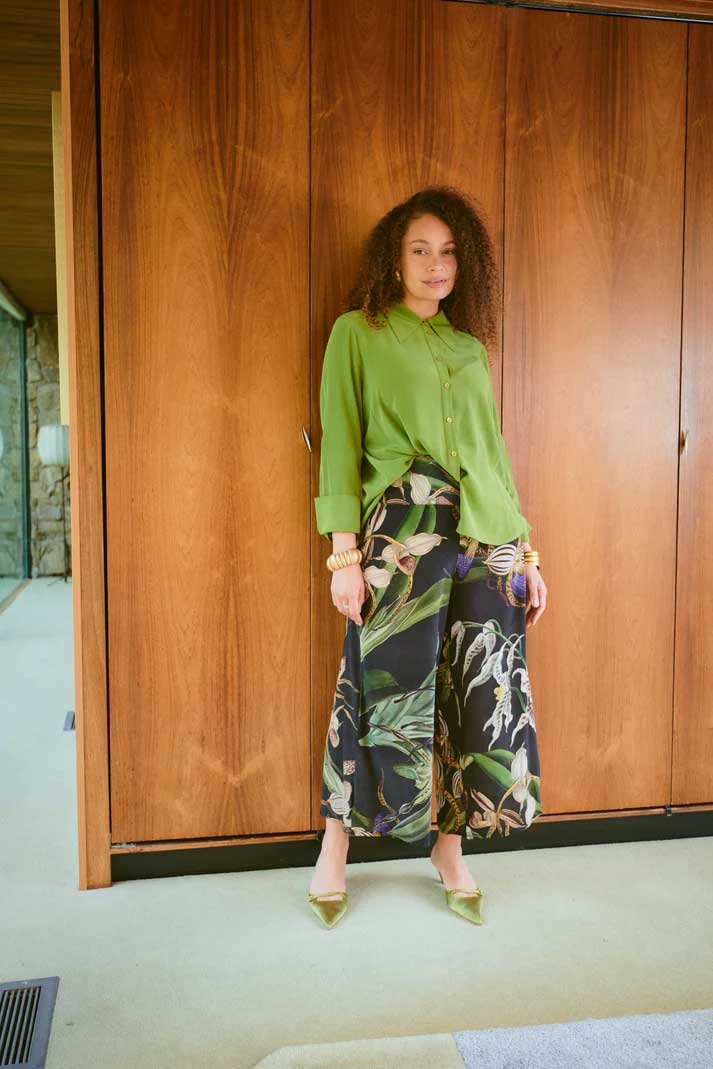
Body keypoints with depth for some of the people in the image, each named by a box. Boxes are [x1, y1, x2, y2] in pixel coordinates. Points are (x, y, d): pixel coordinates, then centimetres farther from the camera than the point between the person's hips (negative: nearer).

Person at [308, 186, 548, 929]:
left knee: (481, 696, 5)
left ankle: (451, 846, 24)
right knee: (388, 690, -1)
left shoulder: (470, 346, 19)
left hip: (488, 537, 5)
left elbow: (494, 451, 19)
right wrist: (345, 551, -11)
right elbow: (340, 444, -1)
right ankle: (335, 849, 20)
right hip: (400, 533, -4)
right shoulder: (358, 333, 6)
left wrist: (525, 552, 14)